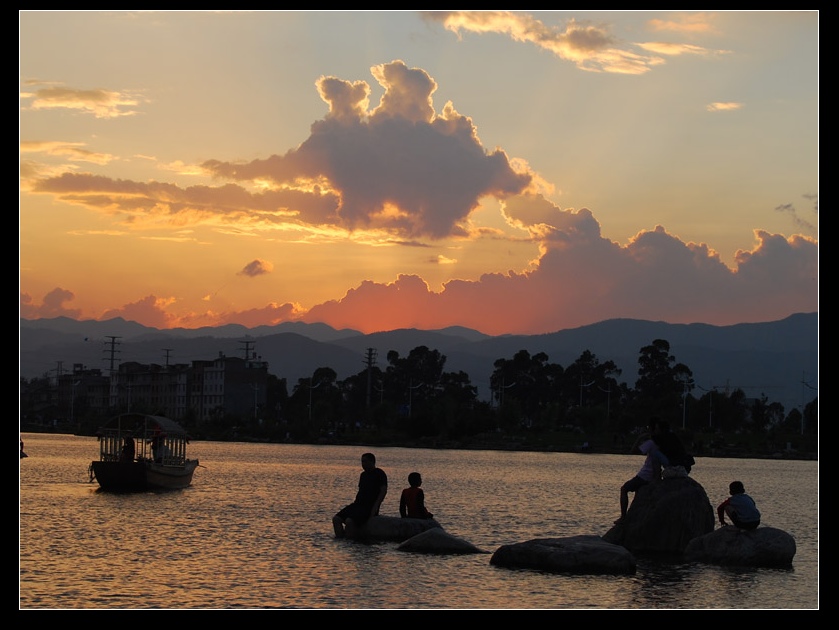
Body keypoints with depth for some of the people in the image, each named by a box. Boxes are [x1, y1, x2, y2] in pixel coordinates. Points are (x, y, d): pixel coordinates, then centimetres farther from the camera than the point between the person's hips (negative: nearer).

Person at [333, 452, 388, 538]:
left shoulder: (379, 473, -3)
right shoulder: (364, 474, 21)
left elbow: (383, 491, -12)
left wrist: (375, 507, -19)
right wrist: (354, 504, 12)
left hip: (369, 507, -8)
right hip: (358, 504, 8)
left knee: (349, 521, -32)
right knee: (336, 519, -10)